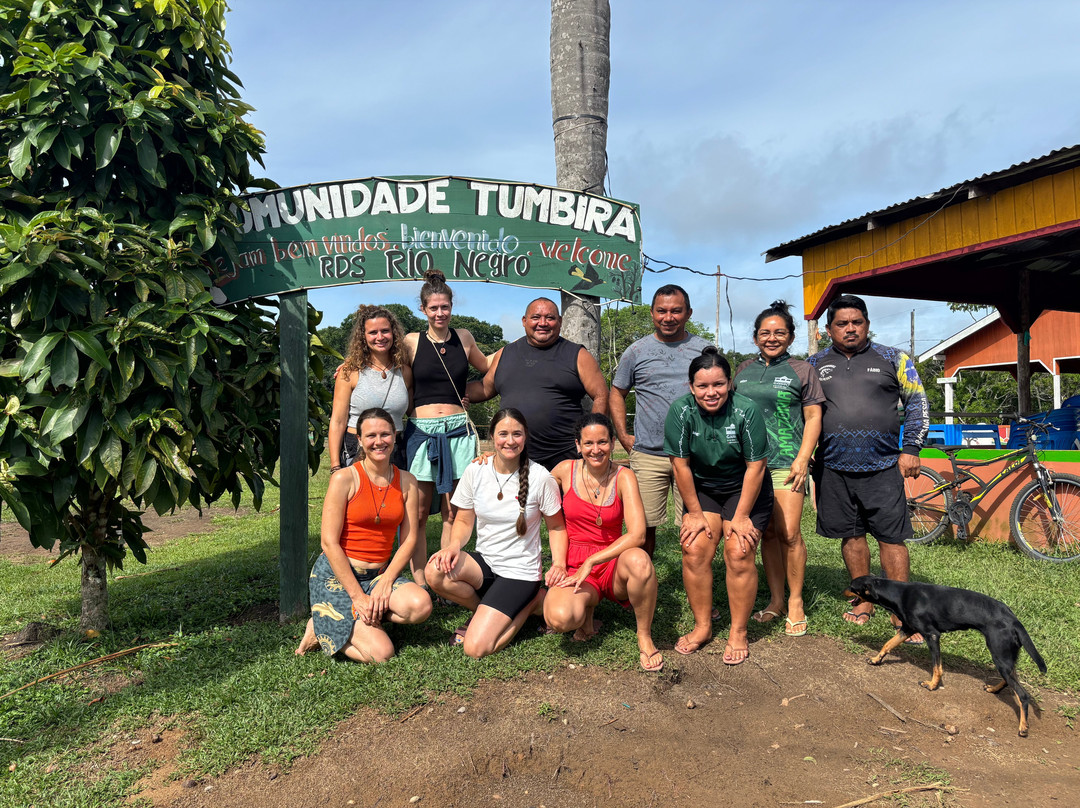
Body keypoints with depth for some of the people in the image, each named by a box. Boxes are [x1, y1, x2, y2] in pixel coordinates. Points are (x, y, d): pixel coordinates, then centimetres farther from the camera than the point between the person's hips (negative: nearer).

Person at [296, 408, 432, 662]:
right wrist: (358, 596, -16)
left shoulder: (406, 481, 4)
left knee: (420, 605, -26)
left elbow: (409, 539, 2)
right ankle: (321, 628, 9)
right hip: (336, 575, -5)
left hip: (381, 573, 5)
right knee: (381, 653, -19)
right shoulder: (344, 479, -10)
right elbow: (329, 543, -12)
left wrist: (386, 582, -13)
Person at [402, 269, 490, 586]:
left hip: (458, 430, 2)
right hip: (421, 430, -1)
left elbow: (486, 366, 28)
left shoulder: (463, 337, 11)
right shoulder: (412, 342, 4)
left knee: (453, 512, 4)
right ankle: (419, 584, 7)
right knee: (418, 512, -1)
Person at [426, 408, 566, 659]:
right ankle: (483, 611, 3)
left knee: (475, 647, -19)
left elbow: (556, 527, 0)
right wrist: (454, 545, -15)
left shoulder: (539, 477, -11)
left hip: (520, 572, -4)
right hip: (483, 562, 4)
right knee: (435, 572, -29)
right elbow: (464, 521, 6)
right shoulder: (475, 471, -3)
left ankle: (532, 602, 8)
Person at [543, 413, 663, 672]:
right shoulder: (564, 471, -2)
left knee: (639, 560, -38)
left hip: (612, 562, 0)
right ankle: (587, 602, 5)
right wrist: (558, 563, -3)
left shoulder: (623, 477, -6)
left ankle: (644, 637, -11)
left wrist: (590, 563, -19)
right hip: (574, 564, 0)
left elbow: (637, 535, -16)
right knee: (560, 618, -33)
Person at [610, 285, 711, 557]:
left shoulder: (705, 350, 7)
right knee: (643, 526, 3)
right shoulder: (637, 351, 6)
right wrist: (623, 436, 5)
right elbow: (616, 393, 14)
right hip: (647, 455, 0)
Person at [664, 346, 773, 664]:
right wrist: (695, 513, -9)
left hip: (745, 490, -2)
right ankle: (702, 626, 6)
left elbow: (755, 466, -16)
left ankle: (739, 633, 4)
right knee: (694, 549, -11)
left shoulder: (746, 411, -21)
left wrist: (742, 517, -14)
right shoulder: (680, 411, -17)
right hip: (701, 489, 2)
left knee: (739, 554, -13)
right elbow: (681, 464, -12)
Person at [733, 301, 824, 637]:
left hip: (786, 460, -3)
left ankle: (795, 602, 7)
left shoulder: (802, 370, 5)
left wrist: (803, 459, -8)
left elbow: (813, 418, 2)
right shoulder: (744, 370, 15)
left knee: (789, 533, -9)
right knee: (767, 533, 7)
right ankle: (776, 600, 17)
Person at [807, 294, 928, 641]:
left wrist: (910, 449, -1)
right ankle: (864, 601, 24)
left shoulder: (893, 359, 5)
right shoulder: (816, 364, 9)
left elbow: (917, 403, 7)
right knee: (851, 535, 10)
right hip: (834, 468, 2)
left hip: (883, 467, -2)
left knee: (891, 537, -1)